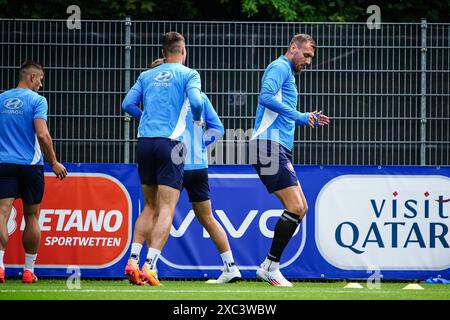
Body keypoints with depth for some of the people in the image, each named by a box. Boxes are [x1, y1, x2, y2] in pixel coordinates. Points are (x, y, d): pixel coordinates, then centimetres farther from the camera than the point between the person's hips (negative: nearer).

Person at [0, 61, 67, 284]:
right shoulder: (36, 100, -4)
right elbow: (42, 135, -13)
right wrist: (53, 162, -4)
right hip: (30, 164, -2)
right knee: (32, 216, 11)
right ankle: (29, 269, 15)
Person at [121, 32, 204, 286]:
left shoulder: (147, 76, 16)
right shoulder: (188, 74, 3)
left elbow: (127, 104, 11)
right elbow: (196, 101, -12)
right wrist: (197, 120, 8)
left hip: (145, 141, 5)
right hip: (170, 142, -5)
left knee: (150, 206, 15)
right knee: (166, 209, -5)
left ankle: (133, 260, 4)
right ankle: (150, 266, -16)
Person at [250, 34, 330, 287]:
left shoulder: (288, 73, 27)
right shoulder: (280, 67, -4)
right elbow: (266, 97, -23)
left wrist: (308, 119, 29)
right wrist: (298, 115, -20)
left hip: (280, 150, 11)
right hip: (269, 145, -11)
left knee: (300, 209, 8)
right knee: (295, 208, -14)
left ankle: (269, 267, 8)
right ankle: (270, 266, -8)